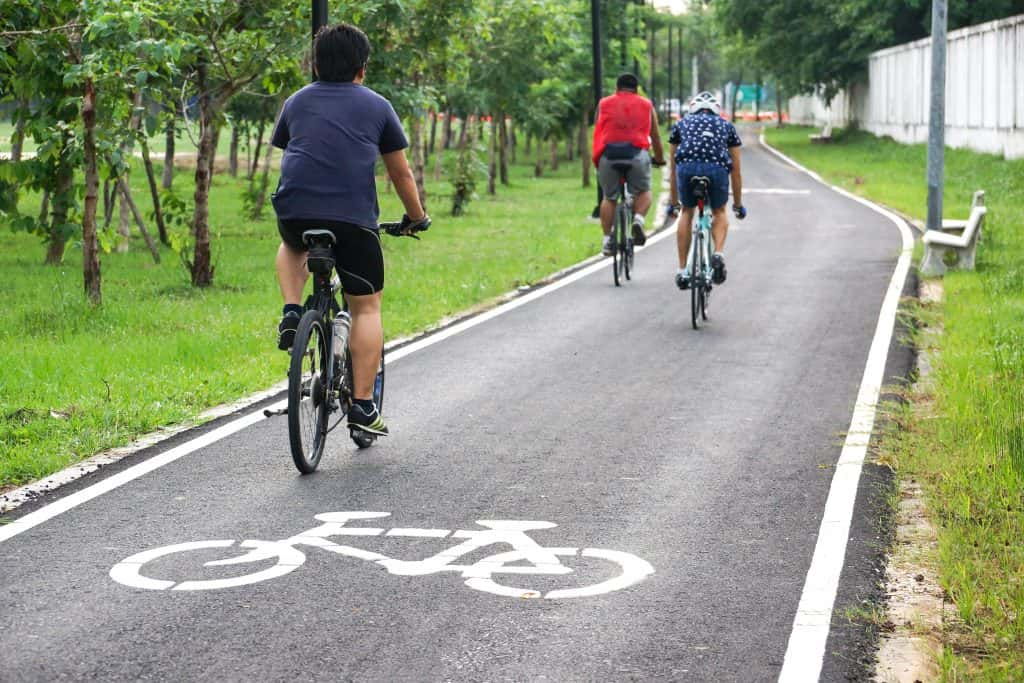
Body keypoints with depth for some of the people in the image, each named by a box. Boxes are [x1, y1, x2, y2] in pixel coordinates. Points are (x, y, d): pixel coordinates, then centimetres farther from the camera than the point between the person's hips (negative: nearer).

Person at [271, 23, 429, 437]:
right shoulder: (377, 107, 16)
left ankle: (292, 313, 14)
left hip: (294, 211, 2)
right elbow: (401, 174, 20)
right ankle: (362, 406, 7)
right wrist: (417, 217, 35)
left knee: (292, 247, 38)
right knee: (366, 308, 12)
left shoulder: (296, 102, 21)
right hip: (354, 217, -2)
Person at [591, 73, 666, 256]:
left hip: (608, 153, 1)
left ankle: (607, 240, 11)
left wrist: (597, 161, 41)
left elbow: (598, 132, 28)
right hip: (637, 153, -1)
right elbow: (656, 137, 29)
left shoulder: (604, 104, 23)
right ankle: (638, 220, -6)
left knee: (609, 197, 17)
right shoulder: (646, 105, 23)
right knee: (643, 192, 20)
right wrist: (660, 159, 45)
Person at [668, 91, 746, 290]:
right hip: (717, 168, 0)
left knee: (687, 212, 24)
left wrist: (673, 202, 46)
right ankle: (718, 253, 1)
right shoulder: (726, 126, 32)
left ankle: (682, 270, 20)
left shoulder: (681, 123, 33)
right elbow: (736, 171, 34)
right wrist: (738, 204, 43)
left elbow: (674, 169, 37)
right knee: (719, 212, 26)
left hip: (687, 166, 0)